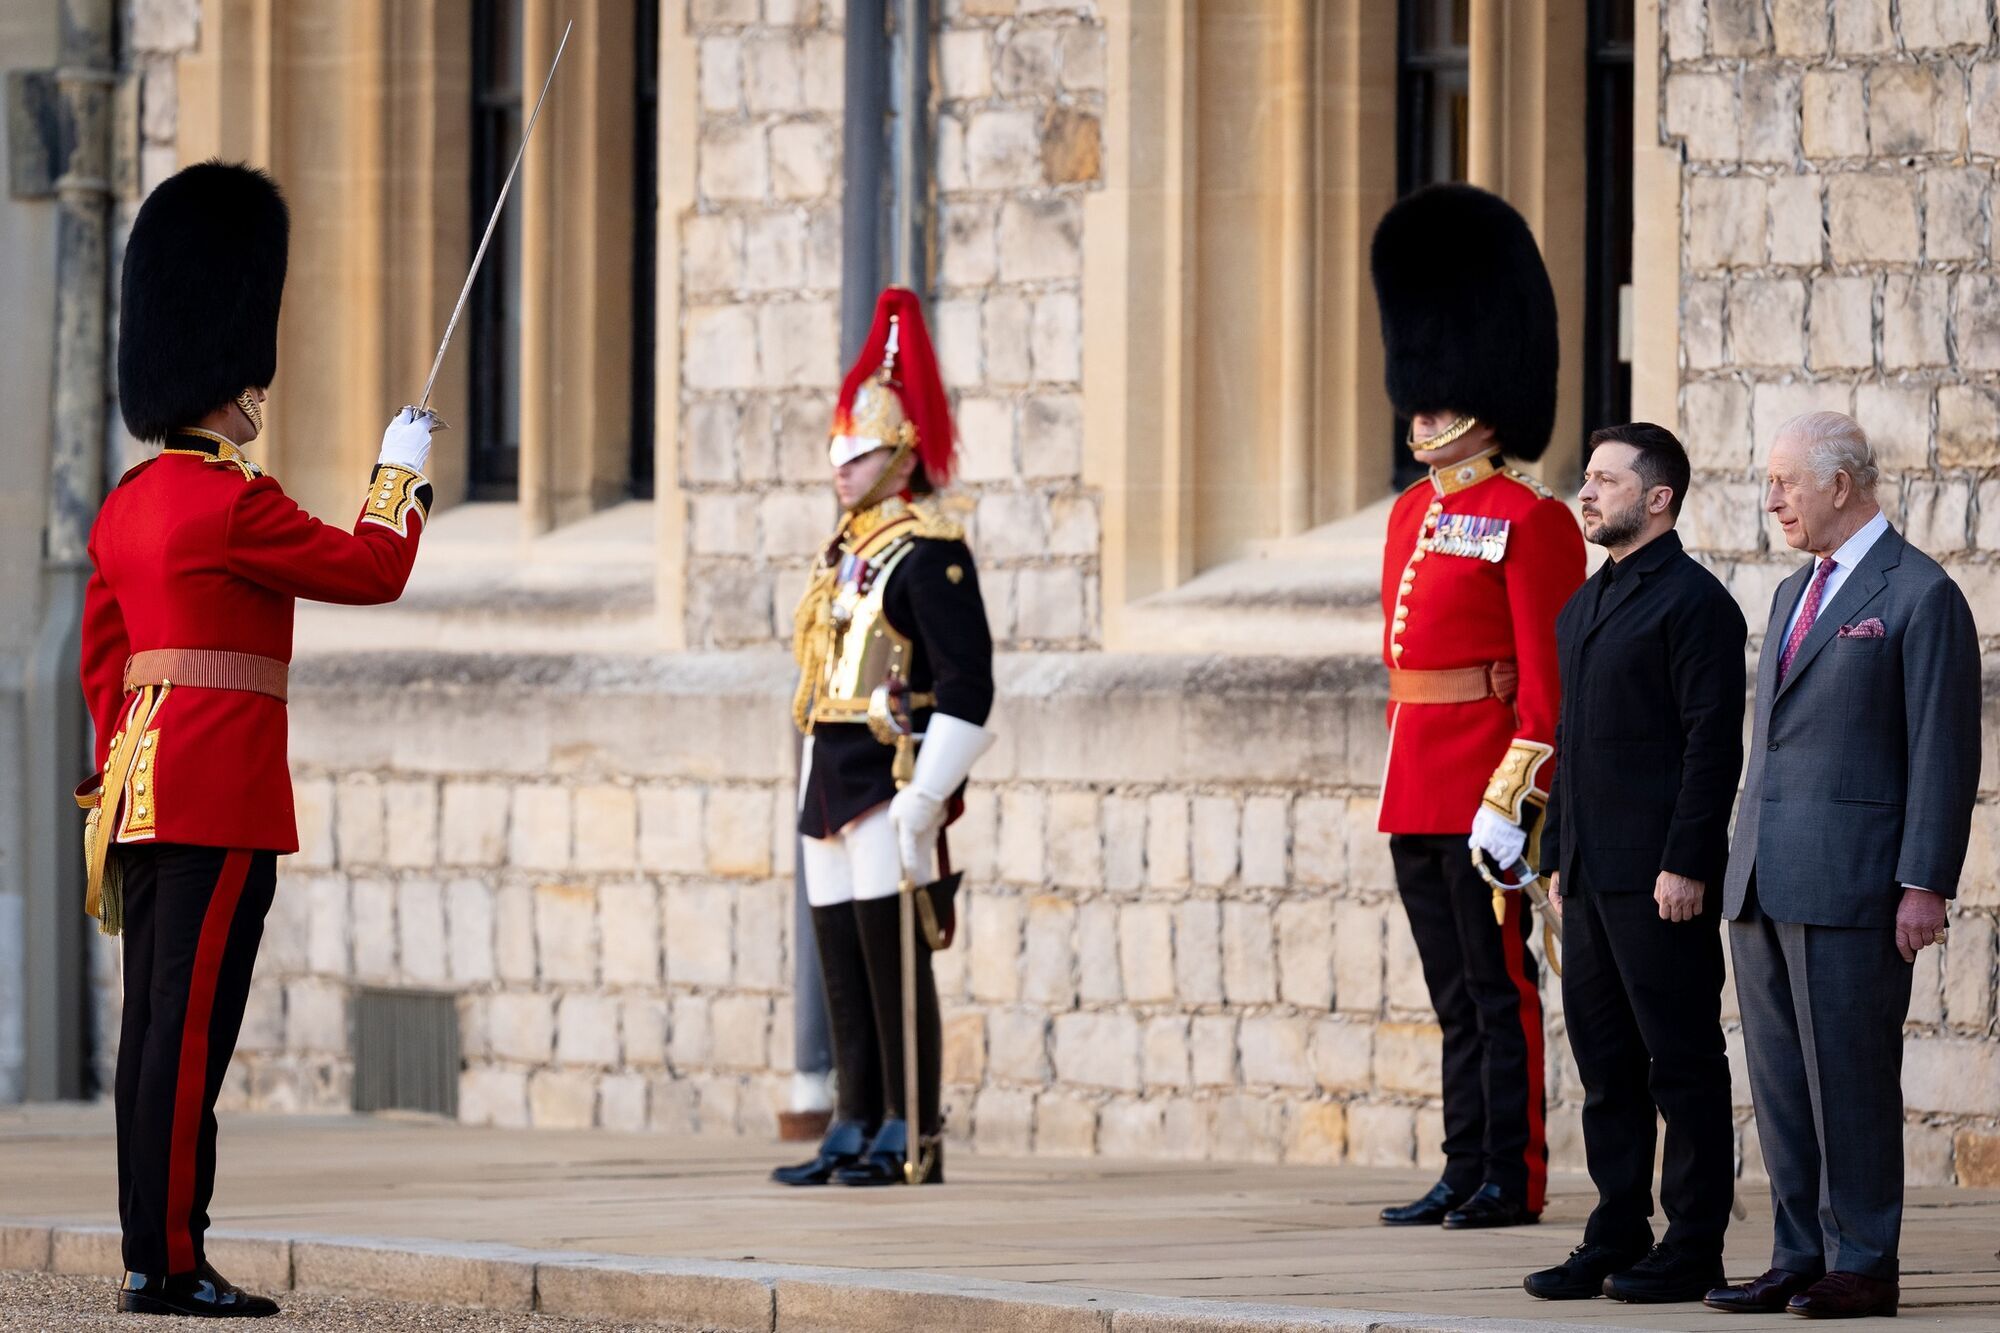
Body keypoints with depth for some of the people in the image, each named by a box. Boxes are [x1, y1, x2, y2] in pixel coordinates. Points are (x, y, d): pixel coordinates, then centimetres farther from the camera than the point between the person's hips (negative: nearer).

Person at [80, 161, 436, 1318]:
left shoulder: (129, 506, 13)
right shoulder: (234, 504, -14)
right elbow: (371, 569, -6)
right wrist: (402, 473, 10)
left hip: (144, 787, 9)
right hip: (224, 791, -9)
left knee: (156, 1023, 10)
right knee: (193, 1025, -8)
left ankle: (151, 1255, 12)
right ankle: (173, 1263, -9)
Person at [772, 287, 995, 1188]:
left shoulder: (928, 552, -10)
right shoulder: (845, 548, 18)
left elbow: (966, 688, -16)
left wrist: (923, 798, -20)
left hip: (888, 787, -9)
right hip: (830, 790, 9)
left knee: (895, 963, -7)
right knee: (843, 970, 10)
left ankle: (913, 1140, -4)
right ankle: (855, 1132, 14)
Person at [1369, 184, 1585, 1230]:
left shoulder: (1529, 522, -10)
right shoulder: (1412, 516, 15)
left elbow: (1548, 678, -14)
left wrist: (1512, 794, -19)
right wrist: (1404, 778, 18)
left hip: (1482, 787, -8)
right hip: (1416, 790, 8)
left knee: (1499, 987, -4)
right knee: (1456, 996, 11)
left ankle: (1512, 1179, 0)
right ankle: (1466, 1174, 15)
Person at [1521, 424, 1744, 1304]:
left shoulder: (1694, 602, -9)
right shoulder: (1582, 608, 18)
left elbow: (1713, 742, -14)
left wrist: (1685, 867, -18)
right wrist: (1558, 859, 17)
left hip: (1661, 880, -9)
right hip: (1591, 881, 9)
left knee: (1683, 1063, -3)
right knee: (1605, 1064, 10)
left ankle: (1694, 1251, 0)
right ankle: (1617, 1240, 15)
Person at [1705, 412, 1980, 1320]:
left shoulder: (1922, 597, -6)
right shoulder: (1795, 595, 20)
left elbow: (1944, 753, -10)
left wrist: (1925, 886, -15)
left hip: (1850, 885, -8)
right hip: (1765, 886, 8)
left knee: (1850, 1075, -5)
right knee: (1780, 1079, 7)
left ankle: (1863, 1267, 0)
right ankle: (1801, 1260, 12)